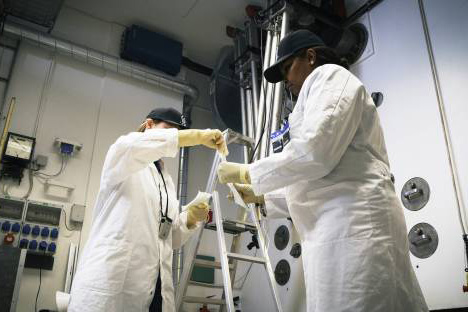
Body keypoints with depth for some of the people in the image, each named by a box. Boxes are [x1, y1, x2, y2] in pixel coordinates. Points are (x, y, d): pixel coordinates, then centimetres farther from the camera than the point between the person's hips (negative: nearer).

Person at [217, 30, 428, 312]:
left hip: (352, 225, -9)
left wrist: (247, 173, -2)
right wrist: (260, 196, 26)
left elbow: (313, 153, -14)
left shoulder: (329, 75, 4)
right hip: (340, 229, 9)